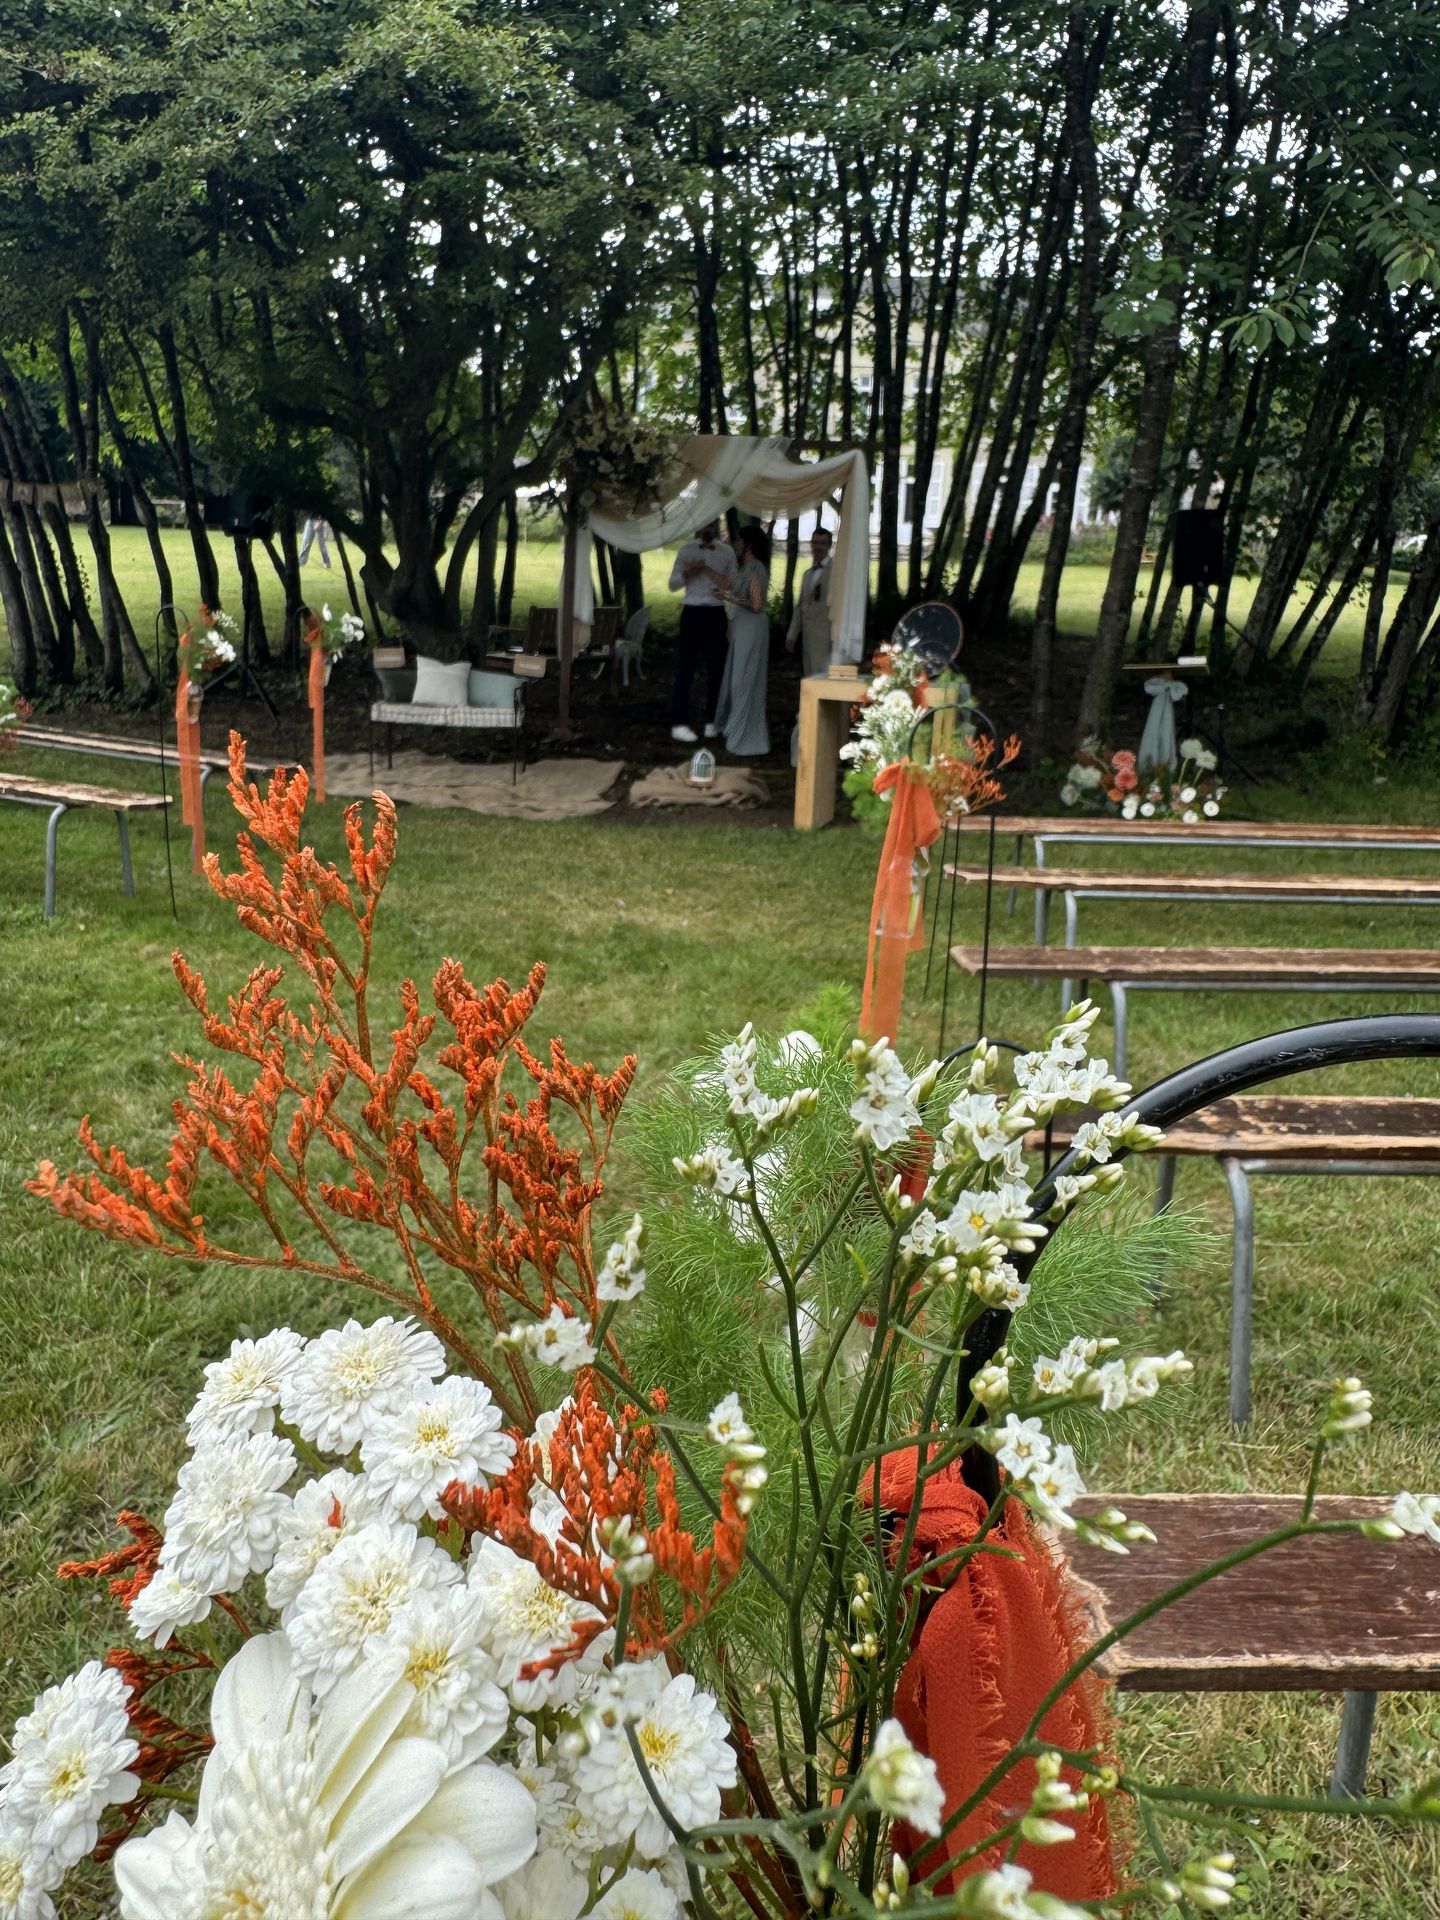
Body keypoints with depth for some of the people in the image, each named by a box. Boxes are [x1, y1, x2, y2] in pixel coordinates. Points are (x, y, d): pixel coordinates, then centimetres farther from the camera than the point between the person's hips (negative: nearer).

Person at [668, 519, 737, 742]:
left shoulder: (727, 552, 8)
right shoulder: (687, 550, 6)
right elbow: (673, 584, 5)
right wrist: (689, 571, -13)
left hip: (716, 614, 2)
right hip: (692, 612, -2)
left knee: (716, 667, 7)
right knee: (685, 667, -3)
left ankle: (712, 721, 16)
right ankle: (679, 723, -2)